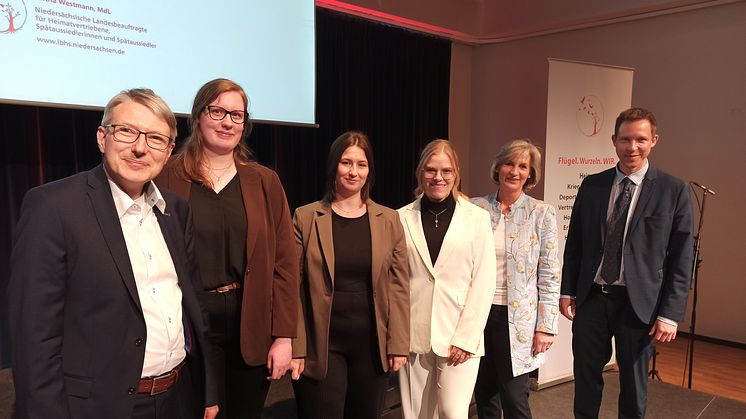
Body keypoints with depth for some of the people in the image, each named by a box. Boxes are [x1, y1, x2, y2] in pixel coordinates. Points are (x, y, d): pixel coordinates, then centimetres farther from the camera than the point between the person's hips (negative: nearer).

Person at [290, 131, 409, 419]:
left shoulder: (389, 220, 3)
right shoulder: (305, 218, -3)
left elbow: (399, 286, 3)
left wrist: (398, 344, -1)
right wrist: (295, 347, -7)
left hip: (373, 344, 2)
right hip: (322, 345, -2)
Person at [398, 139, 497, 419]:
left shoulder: (478, 218, 0)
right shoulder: (403, 218, 2)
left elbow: (483, 282, -2)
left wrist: (466, 338, -8)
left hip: (460, 337, -1)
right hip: (413, 336, 2)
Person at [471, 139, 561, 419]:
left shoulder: (542, 213, -4)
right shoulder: (476, 208, 0)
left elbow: (549, 276, -4)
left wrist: (546, 327, -7)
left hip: (516, 317, -2)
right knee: (484, 393, 15)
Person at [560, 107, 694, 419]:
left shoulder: (673, 191, -4)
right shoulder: (591, 185, 3)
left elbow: (681, 258, -5)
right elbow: (574, 243, 7)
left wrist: (670, 313, -9)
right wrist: (567, 291, 4)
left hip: (638, 303, -2)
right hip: (591, 298, 2)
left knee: (634, 388, 14)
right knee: (586, 381, 14)